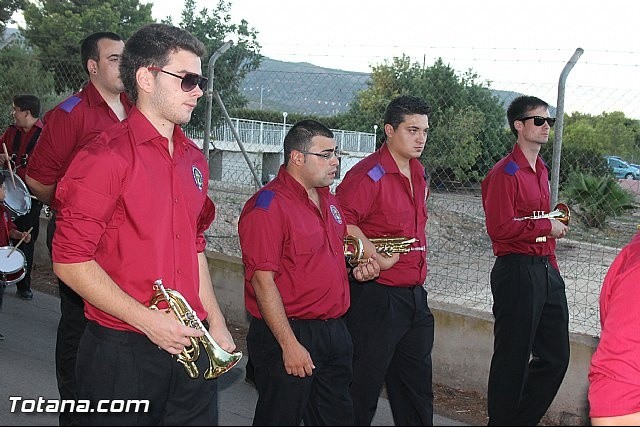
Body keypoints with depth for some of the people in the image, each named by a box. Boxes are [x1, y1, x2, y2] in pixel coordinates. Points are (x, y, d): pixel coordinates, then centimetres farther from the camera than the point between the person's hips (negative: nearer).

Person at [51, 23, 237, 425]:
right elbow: (70, 261, -14)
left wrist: (216, 324, 12)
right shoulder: (106, 156, -12)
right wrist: (149, 320, -17)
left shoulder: (193, 159, 10)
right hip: (122, 352, -6)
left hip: (190, 345, 7)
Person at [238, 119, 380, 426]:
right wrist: (289, 345, -21)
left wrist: (360, 268, 6)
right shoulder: (267, 206, -15)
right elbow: (263, 281, -19)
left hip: (335, 331, 8)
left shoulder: (328, 200, 13)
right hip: (287, 334, -8)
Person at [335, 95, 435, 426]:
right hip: (376, 296, -8)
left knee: (418, 390, 18)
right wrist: (378, 259, -23)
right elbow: (342, 221, -27)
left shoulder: (418, 174, 12)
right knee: (363, 388, 4)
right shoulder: (369, 174, -16)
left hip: (414, 296, 9)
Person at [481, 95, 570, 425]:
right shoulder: (505, 173, -12)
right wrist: (547, 227, -13)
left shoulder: (541, 171, 17)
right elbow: (500, 228, -21)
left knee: (556, 356, 15)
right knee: (513, 360, 1)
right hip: (517, 271, -9)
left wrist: (552, 267, 16)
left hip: (546, 272, 9)